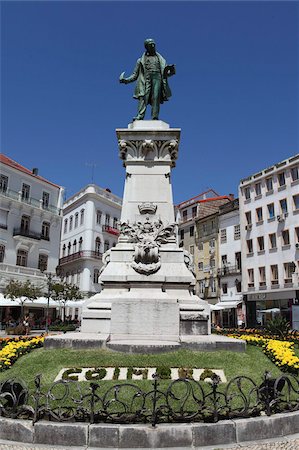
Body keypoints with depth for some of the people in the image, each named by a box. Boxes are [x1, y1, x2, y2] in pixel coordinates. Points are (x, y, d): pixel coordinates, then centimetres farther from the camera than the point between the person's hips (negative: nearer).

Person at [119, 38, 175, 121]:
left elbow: (165, 73, 21)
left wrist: (170, 71, -2)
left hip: (157, 77, 1)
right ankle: (140, 116, -33)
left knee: (156, 97, -18)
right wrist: (126, 80, 4)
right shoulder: (141, 60, 23)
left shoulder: (161, 59, 27)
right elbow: (135, 74, 20)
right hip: (146, 78, -1)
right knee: (143, 96, -21)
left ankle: (155, 117, -25)